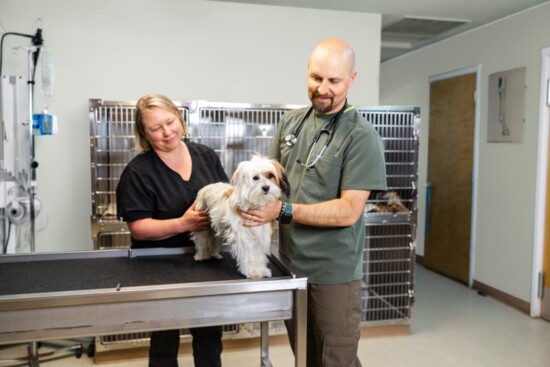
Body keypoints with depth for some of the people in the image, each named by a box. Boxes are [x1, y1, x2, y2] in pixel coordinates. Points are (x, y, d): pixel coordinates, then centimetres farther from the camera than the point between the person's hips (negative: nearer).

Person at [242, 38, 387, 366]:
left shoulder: (362, 136, -13)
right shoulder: (290, 122, 5)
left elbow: (349, 211, -19)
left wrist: (283, 211, -24)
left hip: (334, 274, -5)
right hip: (290, 265, 6)